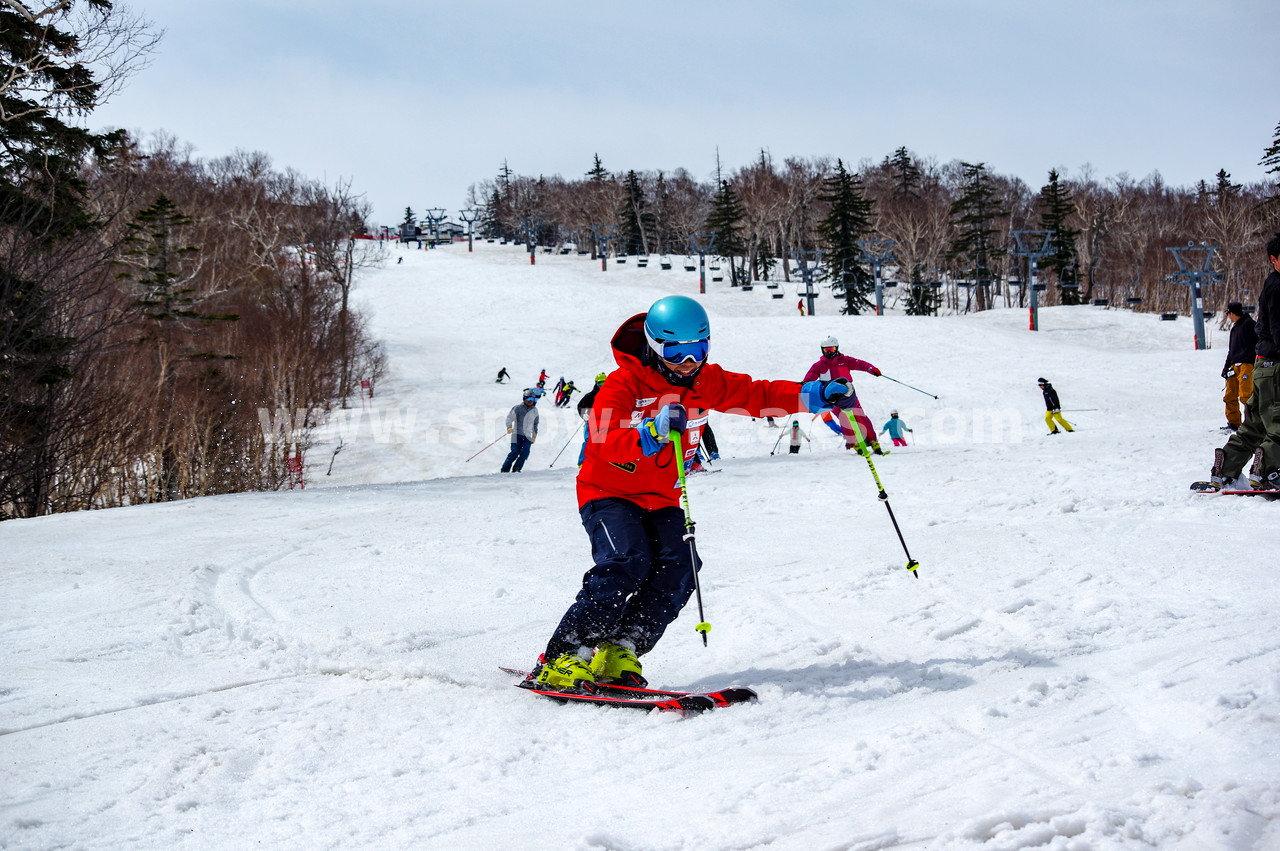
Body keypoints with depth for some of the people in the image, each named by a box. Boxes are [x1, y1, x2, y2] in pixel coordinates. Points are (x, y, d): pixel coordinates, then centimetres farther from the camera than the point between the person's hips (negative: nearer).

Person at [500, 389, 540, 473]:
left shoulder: (534, 410, 13)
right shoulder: (518, 408, -2)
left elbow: (535, 423, 26)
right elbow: (510, 417, -6)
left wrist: (535, 434, 23)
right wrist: (509, 427, -22)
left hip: (528, 436, 4)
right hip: (517, 434, -4)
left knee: (524, 453, -15)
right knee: (515, 452, -14)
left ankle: (516, 469, -6)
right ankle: (505, 470, -6)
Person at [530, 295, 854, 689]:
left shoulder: (706, 382, 2)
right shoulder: (623, 384, -16)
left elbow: (756, 395, 6)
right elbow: (605, 442, -29)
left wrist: (813, 395, -7)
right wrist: (652, 433, -46)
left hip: (662, 500, 6)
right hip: (609, 493, -6)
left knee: (678, 568, -18)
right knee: (627, 563, -27)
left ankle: (618, 652, -14)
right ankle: (561, 659, -22)